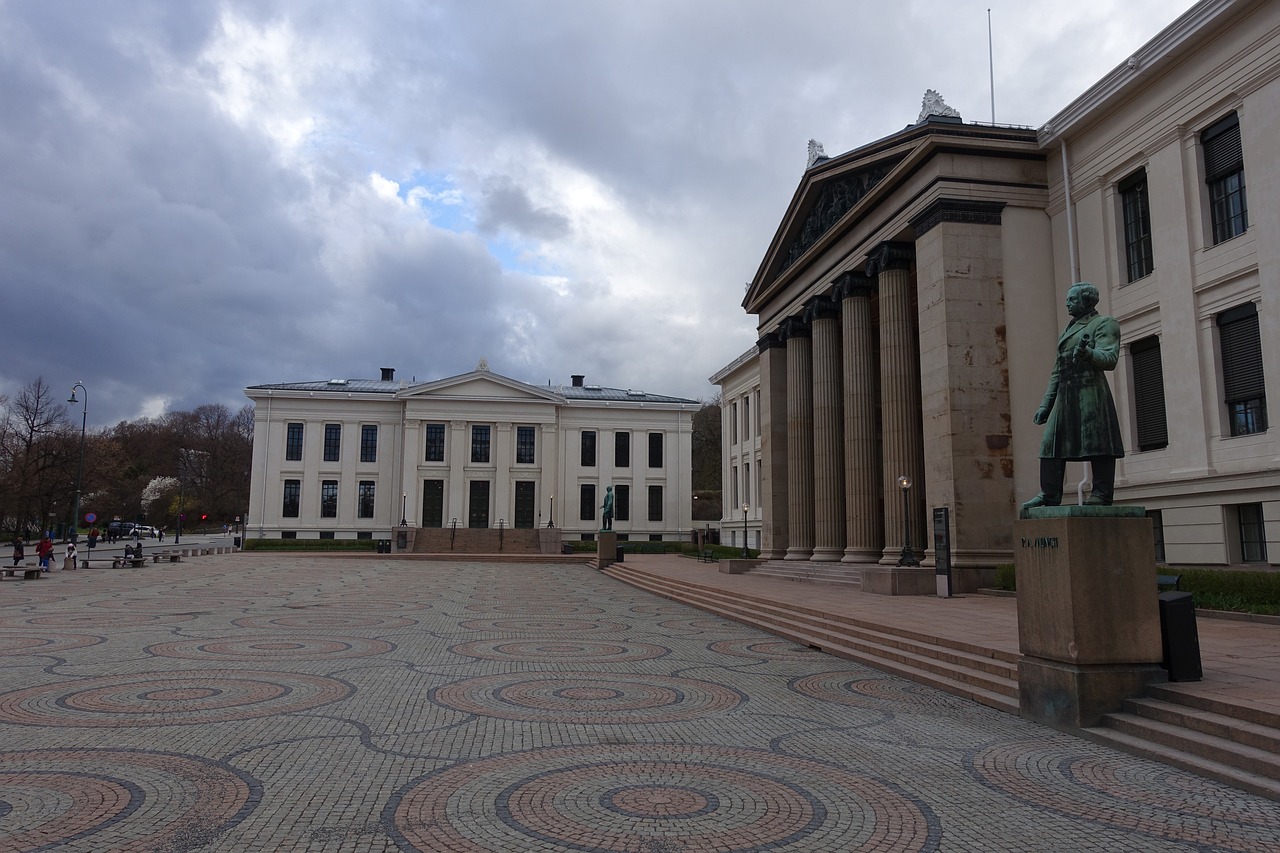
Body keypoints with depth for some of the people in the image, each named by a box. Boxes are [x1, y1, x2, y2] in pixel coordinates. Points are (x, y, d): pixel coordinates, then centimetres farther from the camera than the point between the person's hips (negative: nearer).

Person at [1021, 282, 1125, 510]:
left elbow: (1110, 359, -12)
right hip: (1065, 397, 8)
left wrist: (1087, 352, -31)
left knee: (1097, 445, -8)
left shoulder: (1104, 324, 3)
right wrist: (1046, 404, 18)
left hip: (1091, 394, -8)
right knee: (1051, 445, 2)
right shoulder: (1068, 331, 25)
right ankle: (1049, 495, 4)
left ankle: (1102, 495, -2)